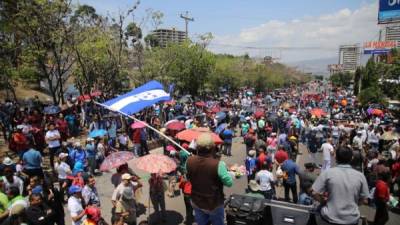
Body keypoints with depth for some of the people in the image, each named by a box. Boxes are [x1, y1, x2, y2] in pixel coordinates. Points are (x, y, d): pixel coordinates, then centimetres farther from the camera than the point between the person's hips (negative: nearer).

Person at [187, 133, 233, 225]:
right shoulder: (218, 164, -31)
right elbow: (229, 183, -17)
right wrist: (226, 171, -1)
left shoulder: (190, 161, -16)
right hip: (214, 205, -3)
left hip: (197, 203, 3)